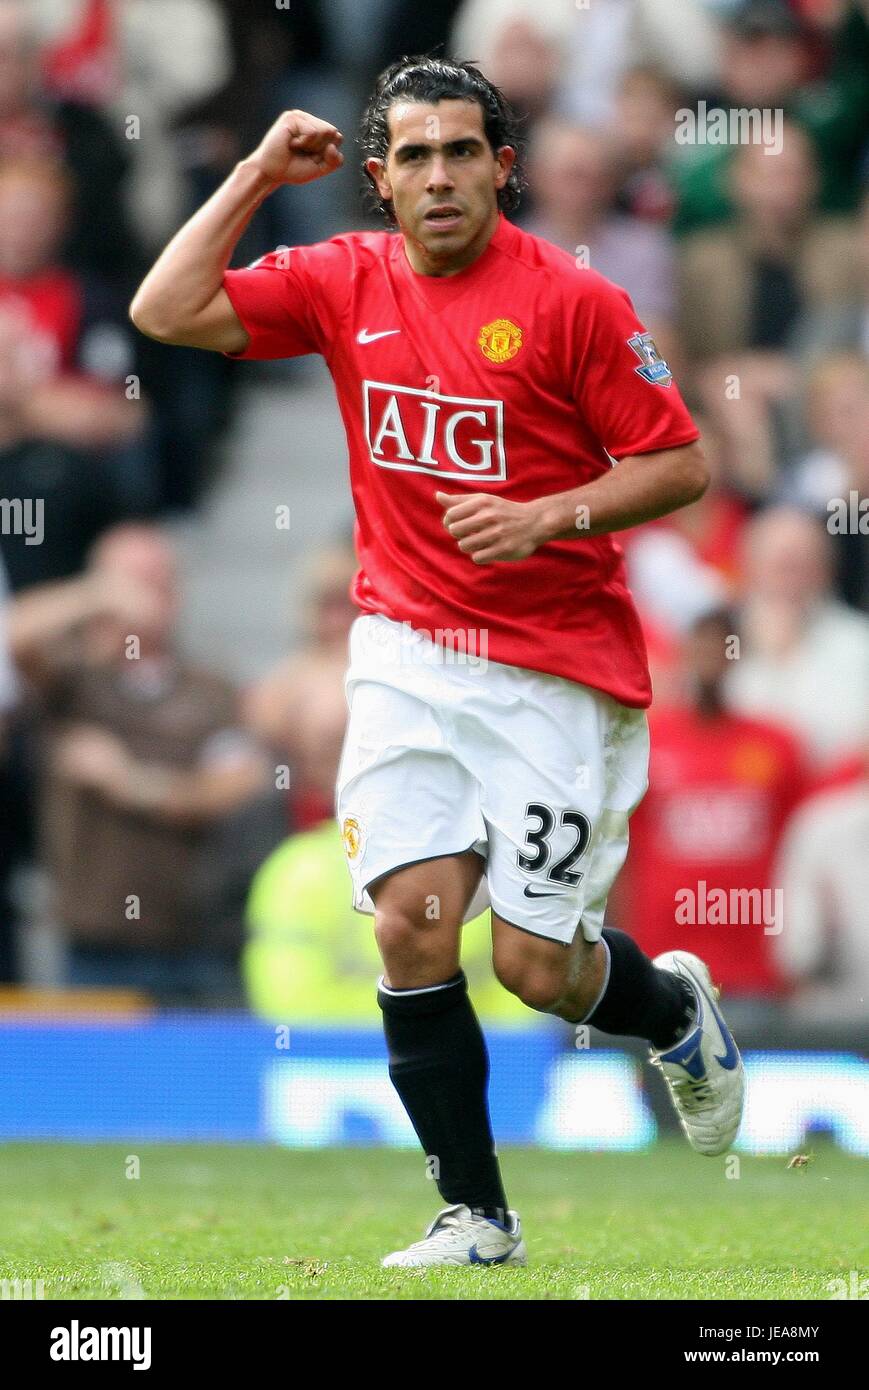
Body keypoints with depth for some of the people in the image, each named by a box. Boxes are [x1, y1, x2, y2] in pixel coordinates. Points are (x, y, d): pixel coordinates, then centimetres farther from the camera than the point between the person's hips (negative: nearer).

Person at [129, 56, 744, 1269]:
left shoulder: (572, 301, -9)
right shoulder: (345, 283, 4)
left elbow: (680, 465, -7)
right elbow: (166, 311, -1)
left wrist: (545, 517, -20)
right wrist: (256, 175, -2)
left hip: (556, 667, -3)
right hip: (408, 656, 3)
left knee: (535, 967, -5)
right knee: (412, 924, -12)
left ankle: (676, 1006, 31)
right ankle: (476, 1217, 0)